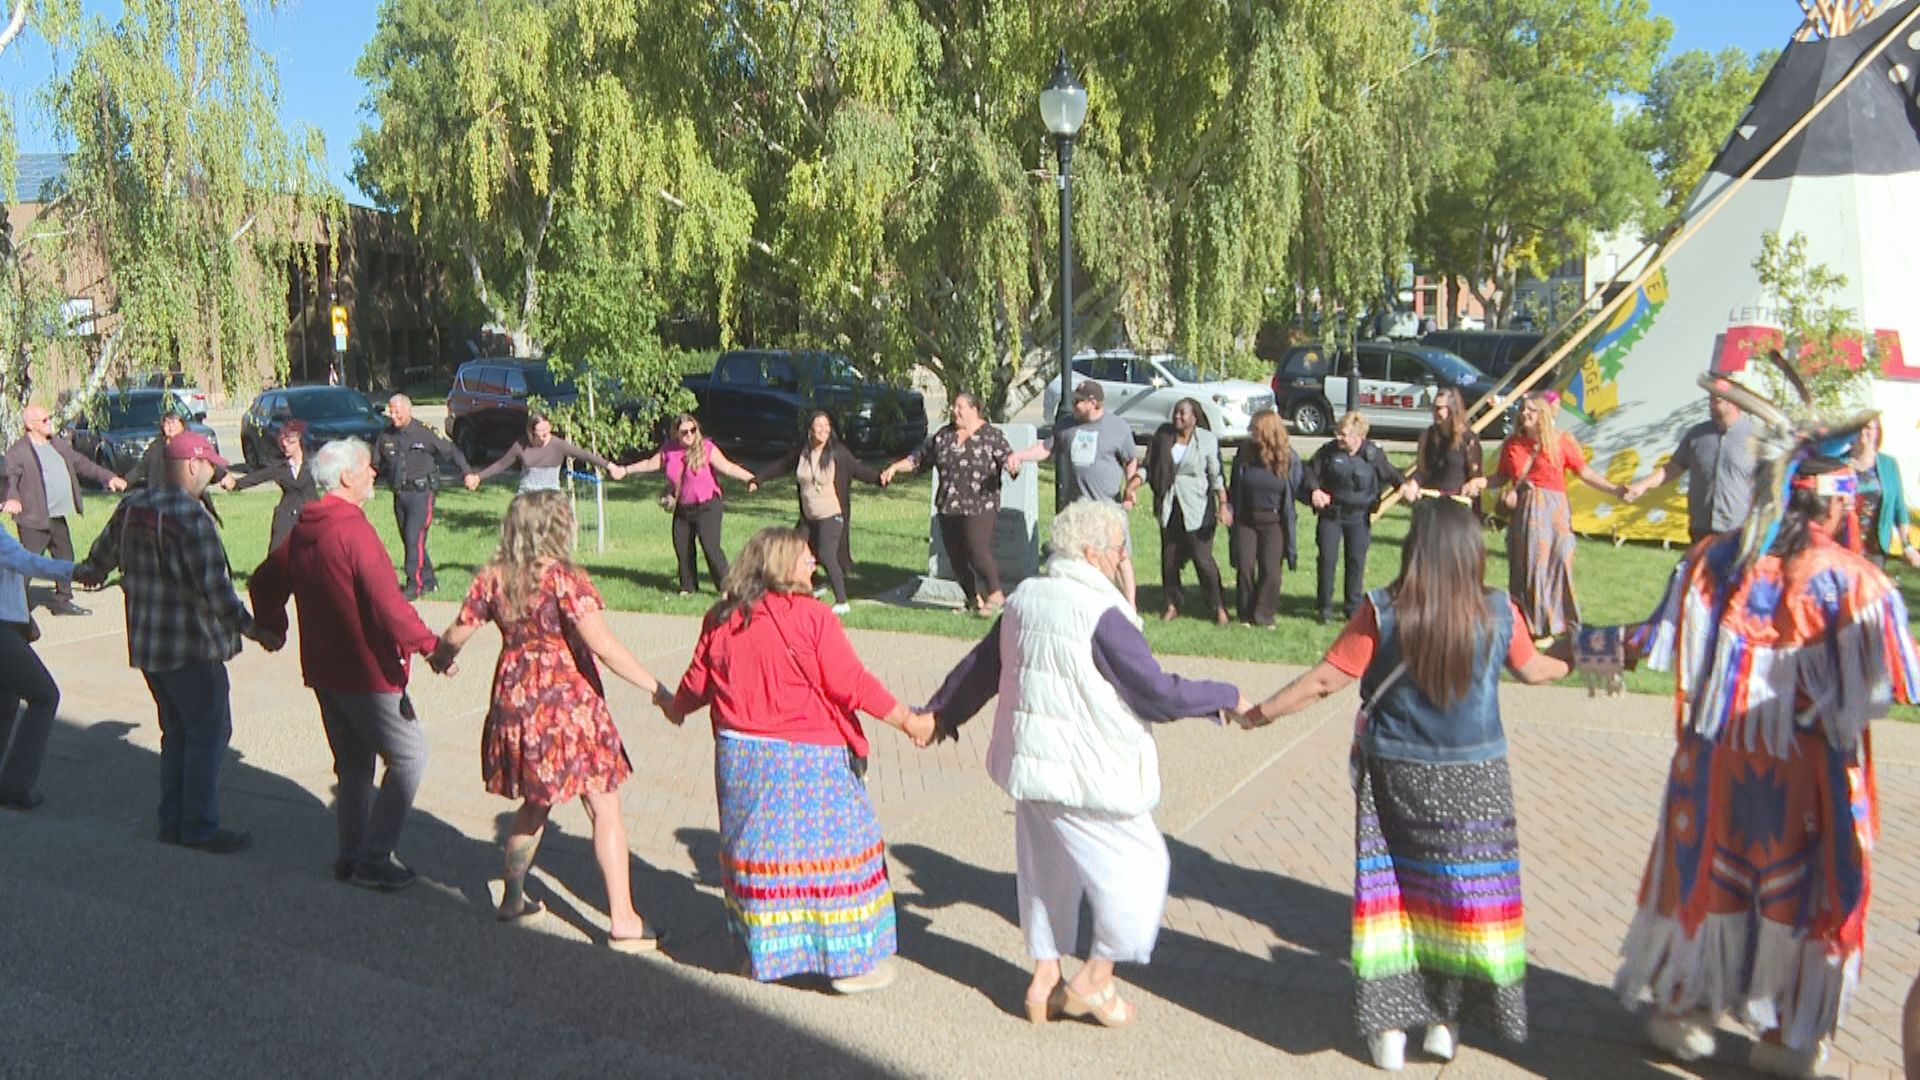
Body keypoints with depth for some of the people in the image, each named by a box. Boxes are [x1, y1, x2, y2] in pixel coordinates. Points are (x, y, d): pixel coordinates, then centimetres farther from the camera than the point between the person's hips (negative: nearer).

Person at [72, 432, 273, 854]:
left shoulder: (130, 507, 6)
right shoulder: (191, 516, -20)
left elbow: (102, 555, 23)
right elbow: (214, 587, -24)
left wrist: (86, 573, 45)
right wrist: (252, 630, -22)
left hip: (147, 644, 9)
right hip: (191, 646, -9)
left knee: (176, 732, 18)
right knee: (209, 732, 1)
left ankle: (172, 821, 24)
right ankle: (199, 828, 5)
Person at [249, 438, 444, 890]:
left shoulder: (301, 531, 8)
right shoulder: (353, 530, -19)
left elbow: (263, 584, 21)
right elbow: (388, 605, -27)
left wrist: (272, 628, 35)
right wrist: (429, 644, -22)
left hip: (322, 670, 9)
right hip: (366, 671, -9)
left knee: (352, 762, 20)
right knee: (408, 756, 1)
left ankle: (351, 854, 27)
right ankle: (373, 860, 2)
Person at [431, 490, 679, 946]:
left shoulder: (493, 577, 2)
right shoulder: (564, 578, -15)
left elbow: (456, 634, 9)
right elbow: (603, 645, -22)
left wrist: (442, 658, 32)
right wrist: (656, 689, -18)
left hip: (514, 699, 6)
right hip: (567, 703, -6)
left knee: (535, 803, 24)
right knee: (604, 809, 1)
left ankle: (513, 898, 34)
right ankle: (622, 921, 2)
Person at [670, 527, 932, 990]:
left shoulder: (720, 620, 3)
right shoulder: (811, 616, -12)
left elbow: (696, 685, 12)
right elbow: (852, 684, -13)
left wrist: (677, 708, 35)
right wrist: (908, 721, -3)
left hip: (739, 755, 5)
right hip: (807, 760, -5)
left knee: (755, 848, 19)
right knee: (832, 847, 7)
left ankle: (761, 955, 29)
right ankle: (852, 961, 14)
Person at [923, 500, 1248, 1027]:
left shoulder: (1024, 599, 5)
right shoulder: (1101, 614, -21)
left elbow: (981, 666, 17)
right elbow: (1158, 694, -19)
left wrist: (941, 713, 32)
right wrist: (1227, 697, -4)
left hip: (1030, 761, 9)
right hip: (1086, 773, -8)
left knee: (1047, 867, 20)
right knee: (1138, 864, 7)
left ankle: (1045, 980, 30)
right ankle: (1095, 979, 15)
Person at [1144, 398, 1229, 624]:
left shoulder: (1207, 440, -4)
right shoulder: (1163, 435, 5)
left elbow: (1217, 475, -4)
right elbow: (1149, 466, 9)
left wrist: (1223, 506, -11)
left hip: (1197, 509, -4)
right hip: (1169, 507, 4)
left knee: (1203, 559, -4)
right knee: (1169, 557, 8)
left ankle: (1219, 608, 6)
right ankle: (1172, 605, 21)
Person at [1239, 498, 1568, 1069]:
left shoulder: (1382, 612, -16)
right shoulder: (1499, 613, -9)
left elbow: (1325, 679, -15)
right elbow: (1533, 669, 10)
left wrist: (1258, 713, -3)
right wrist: (1571, 661, 33)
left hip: (1394, 775, -1)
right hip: (1473, 782, 1)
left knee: (1391, 892, 12)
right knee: (1464, 892, 15)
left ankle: (1389, 1025, 17)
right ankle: (1445, 1020, 26)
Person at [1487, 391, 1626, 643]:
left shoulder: (1562, 442, -3)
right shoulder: (1513, 443, 6)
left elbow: (1586, 473, -1)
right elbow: (1502, 477, 14)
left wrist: (1615, 490, -10)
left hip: (1553, 511, -3)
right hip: (1523, 512, 3)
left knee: (1553, 566, -1)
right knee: (1524, 568, 6)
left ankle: (1548, 626, 12)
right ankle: (1525, 624, 18)